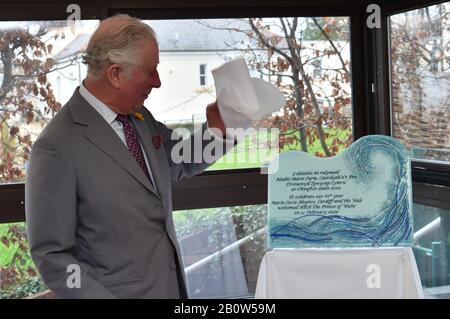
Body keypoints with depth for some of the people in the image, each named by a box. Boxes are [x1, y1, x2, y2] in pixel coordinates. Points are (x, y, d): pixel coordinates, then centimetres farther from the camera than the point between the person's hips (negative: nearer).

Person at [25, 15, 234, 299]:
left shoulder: (139, 116, 1)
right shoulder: (58, 148, -21)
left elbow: (179, 162, 17)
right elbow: (51, 254, -18)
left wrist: (214, 131, -1)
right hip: (118, 291, -7)